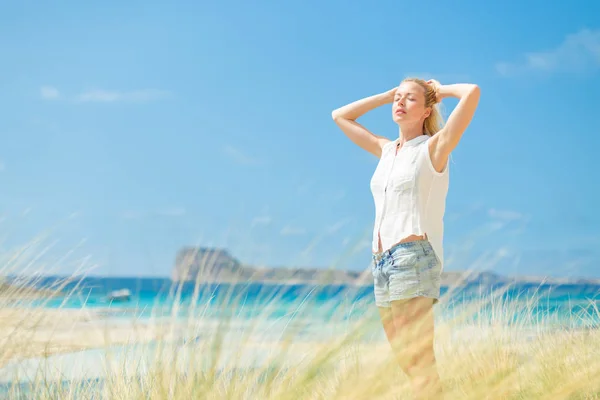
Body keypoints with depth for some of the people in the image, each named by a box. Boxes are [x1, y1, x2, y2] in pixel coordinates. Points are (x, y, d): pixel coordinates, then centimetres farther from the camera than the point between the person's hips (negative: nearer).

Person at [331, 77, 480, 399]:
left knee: (419, 358, -13)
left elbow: (472, 92, -12)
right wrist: (387, 94, 22)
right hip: (382, 262, 7)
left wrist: (440, 90, 8)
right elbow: (340, 116, 28)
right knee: (404, 359, 9)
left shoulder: (433, 148, 0)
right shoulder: (386, 150, 18)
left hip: (413, 255, -7)